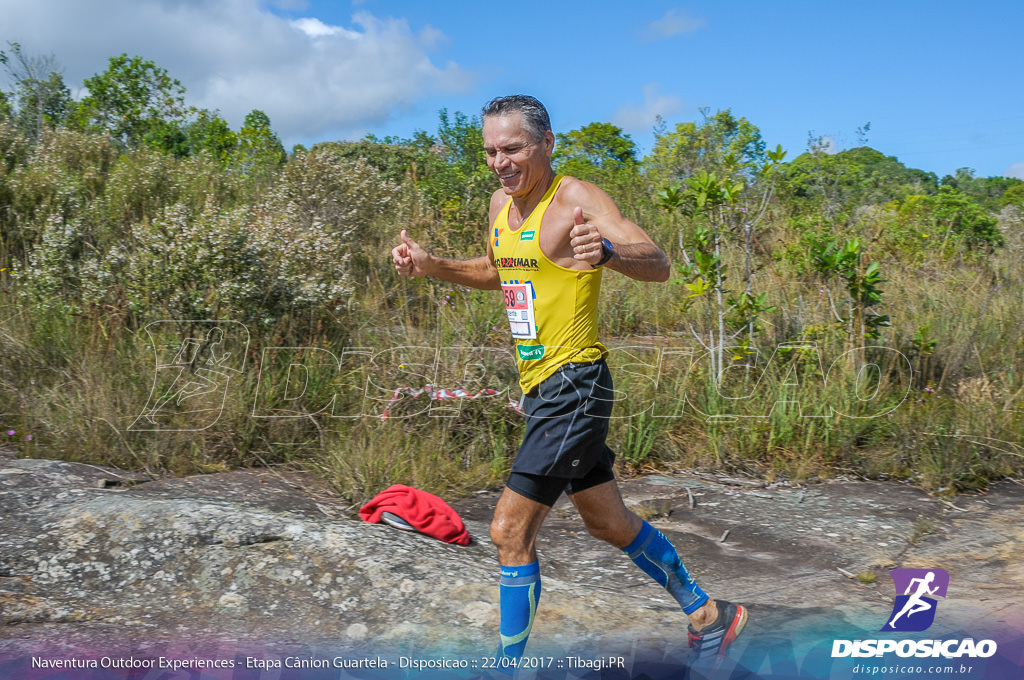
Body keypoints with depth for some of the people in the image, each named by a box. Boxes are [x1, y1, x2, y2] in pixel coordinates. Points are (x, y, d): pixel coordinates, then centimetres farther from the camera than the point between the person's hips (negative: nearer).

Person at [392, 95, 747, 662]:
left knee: (509, 529, -10)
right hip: (540, 386, 9)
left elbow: (658, 265, -27)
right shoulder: (501, 203, 10)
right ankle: (708, 615, 37)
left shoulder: (576, 199, -15)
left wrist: (607, 252, -48)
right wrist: (432, 266, 12)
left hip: (572, 383, -9)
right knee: (609, 524, 19)